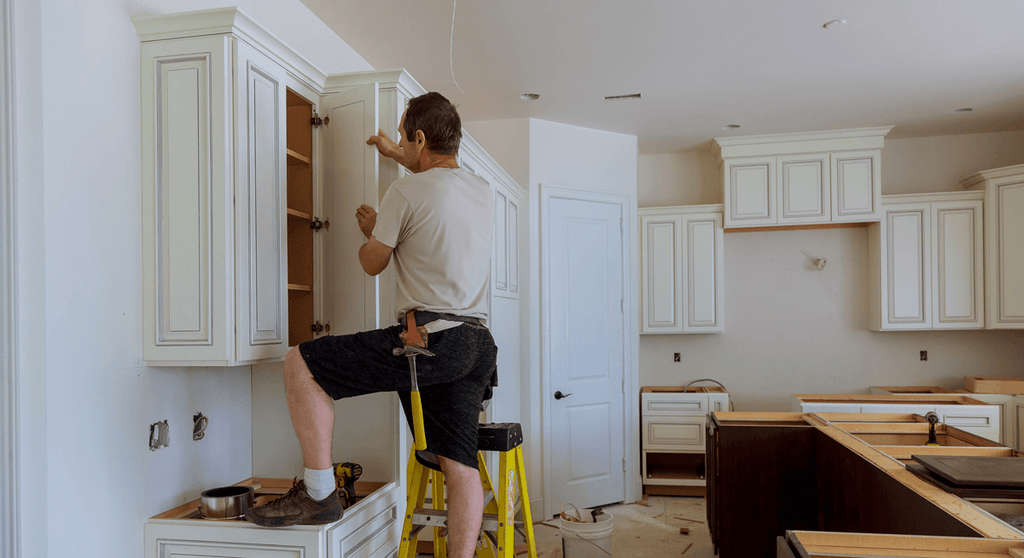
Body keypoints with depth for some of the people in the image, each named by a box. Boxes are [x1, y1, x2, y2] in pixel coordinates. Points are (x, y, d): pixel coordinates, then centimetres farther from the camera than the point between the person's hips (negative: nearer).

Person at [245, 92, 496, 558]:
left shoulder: (406, 191, -6)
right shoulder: (483, 191, 16)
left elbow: (372, 262, 6)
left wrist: (370, 229, 28)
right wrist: (396, 154, 51)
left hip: (429, 340, -8)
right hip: (476, 346, 8)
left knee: (300, 365, 0)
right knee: (461, 465, 10)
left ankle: (319, 493, 4)